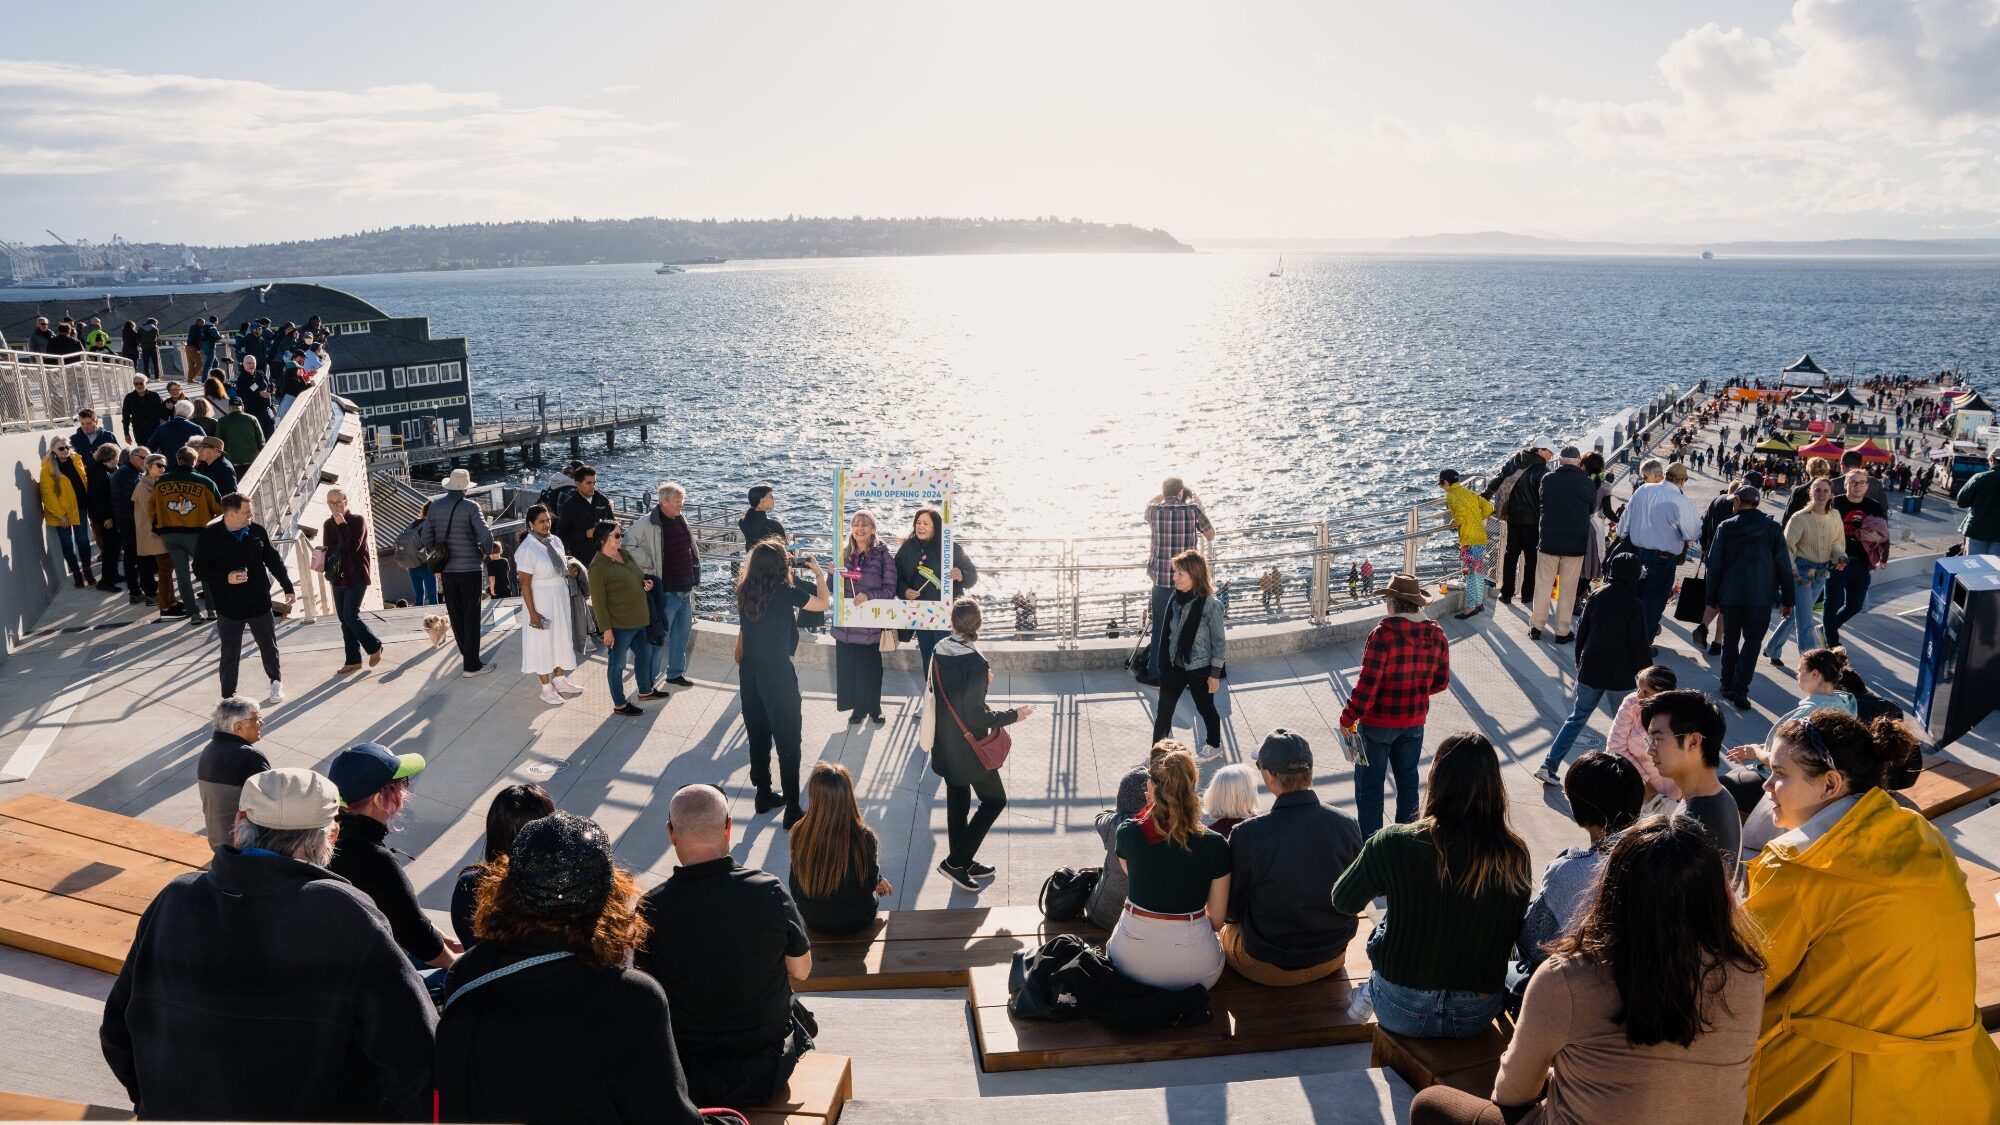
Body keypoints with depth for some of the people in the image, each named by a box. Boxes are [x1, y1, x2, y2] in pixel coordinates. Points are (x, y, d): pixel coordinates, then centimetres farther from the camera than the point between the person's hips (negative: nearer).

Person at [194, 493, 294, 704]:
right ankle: (228, 697, 15)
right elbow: (200, 568, -5)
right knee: (230, 654, 4)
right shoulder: (210, 536, -10)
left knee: (269, 646, 16)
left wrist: (288, 587, 8)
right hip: (229, 606, -3)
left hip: (259, 603, 3)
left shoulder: (257, 531, 0)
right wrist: (225, 578, -21)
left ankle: (276, 682, 38)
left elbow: (274, 560, 8)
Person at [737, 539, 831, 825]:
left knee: (758, 735, 18)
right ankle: (792, 809, 4)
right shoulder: (786, 592, -16)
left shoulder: (745, 590, 0)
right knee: (787, 741, 2)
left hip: (749, 670, 6)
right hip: (777, 672, -6)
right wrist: (819, 573, 9)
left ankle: (764, 795, 30)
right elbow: (824, 603, -3)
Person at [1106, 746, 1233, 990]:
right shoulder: (1215, 846, -14)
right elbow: (1217, 919, -4)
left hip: (1131, 961, 1)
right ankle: (1189, 998, 16)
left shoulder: (1128, 834, -12)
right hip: (1192, 963, -1)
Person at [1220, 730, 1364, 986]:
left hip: (1268, 969, -4)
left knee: (1226, 929, 26)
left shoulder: (1246, 834, -26)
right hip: (1332, 960, 4)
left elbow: (1231, 909, -10)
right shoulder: (1348, 825, -16)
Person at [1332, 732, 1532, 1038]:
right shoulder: (1514, 855, -13)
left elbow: (1343, 902, -3)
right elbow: (1517, 932, 3)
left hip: (1402, 1013, -2)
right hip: (1477, 1017, 2)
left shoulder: (1395, 843, -20)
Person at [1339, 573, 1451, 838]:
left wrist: (1348, 718, -13)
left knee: (1370, 783, 7)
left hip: (1378, 723, -6)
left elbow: (1367, 684, -24)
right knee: (1407, 778, 21)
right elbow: (1441, 681, 5)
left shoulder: (1384, 633, -23)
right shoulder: (1436, 634, -4)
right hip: (1414, 722, 6)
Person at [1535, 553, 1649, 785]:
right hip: (1621, 674, -4)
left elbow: (1582, 631, 9)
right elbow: (1640, 644, -10)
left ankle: (1549, 766, 4)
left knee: (1578, 717, 11)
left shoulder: (1596, 597, 1)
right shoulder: (1635, 605, -12)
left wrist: (1579, 660, 22)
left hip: (1590, 670, 4)